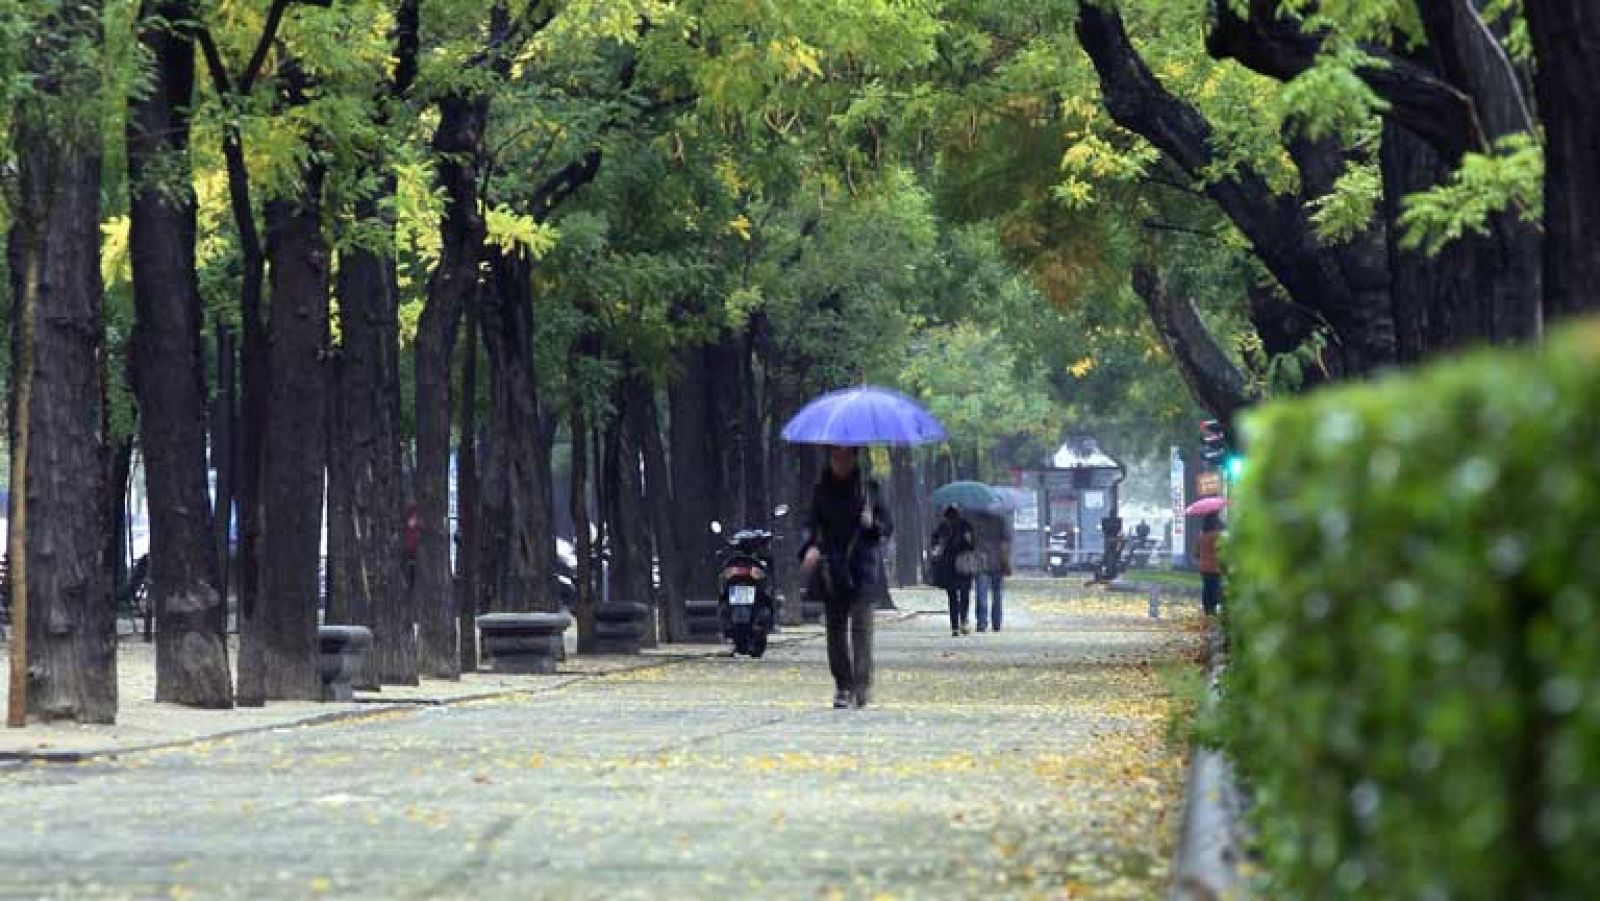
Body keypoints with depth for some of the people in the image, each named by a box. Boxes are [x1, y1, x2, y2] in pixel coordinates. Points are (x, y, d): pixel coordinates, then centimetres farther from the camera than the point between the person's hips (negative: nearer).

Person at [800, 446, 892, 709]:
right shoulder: (822, 488, 10)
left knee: (861, 624, -12)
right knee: (835, 627, 3)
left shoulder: (867, 487, 5)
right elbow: (812, 522, 8)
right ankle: (842, 684, 12)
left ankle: (860, 687, -16)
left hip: (862, 562, -2)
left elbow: (887, 527, 8)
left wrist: (872, 523, -14)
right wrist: (811, 546, -12)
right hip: (831, 567, 2)